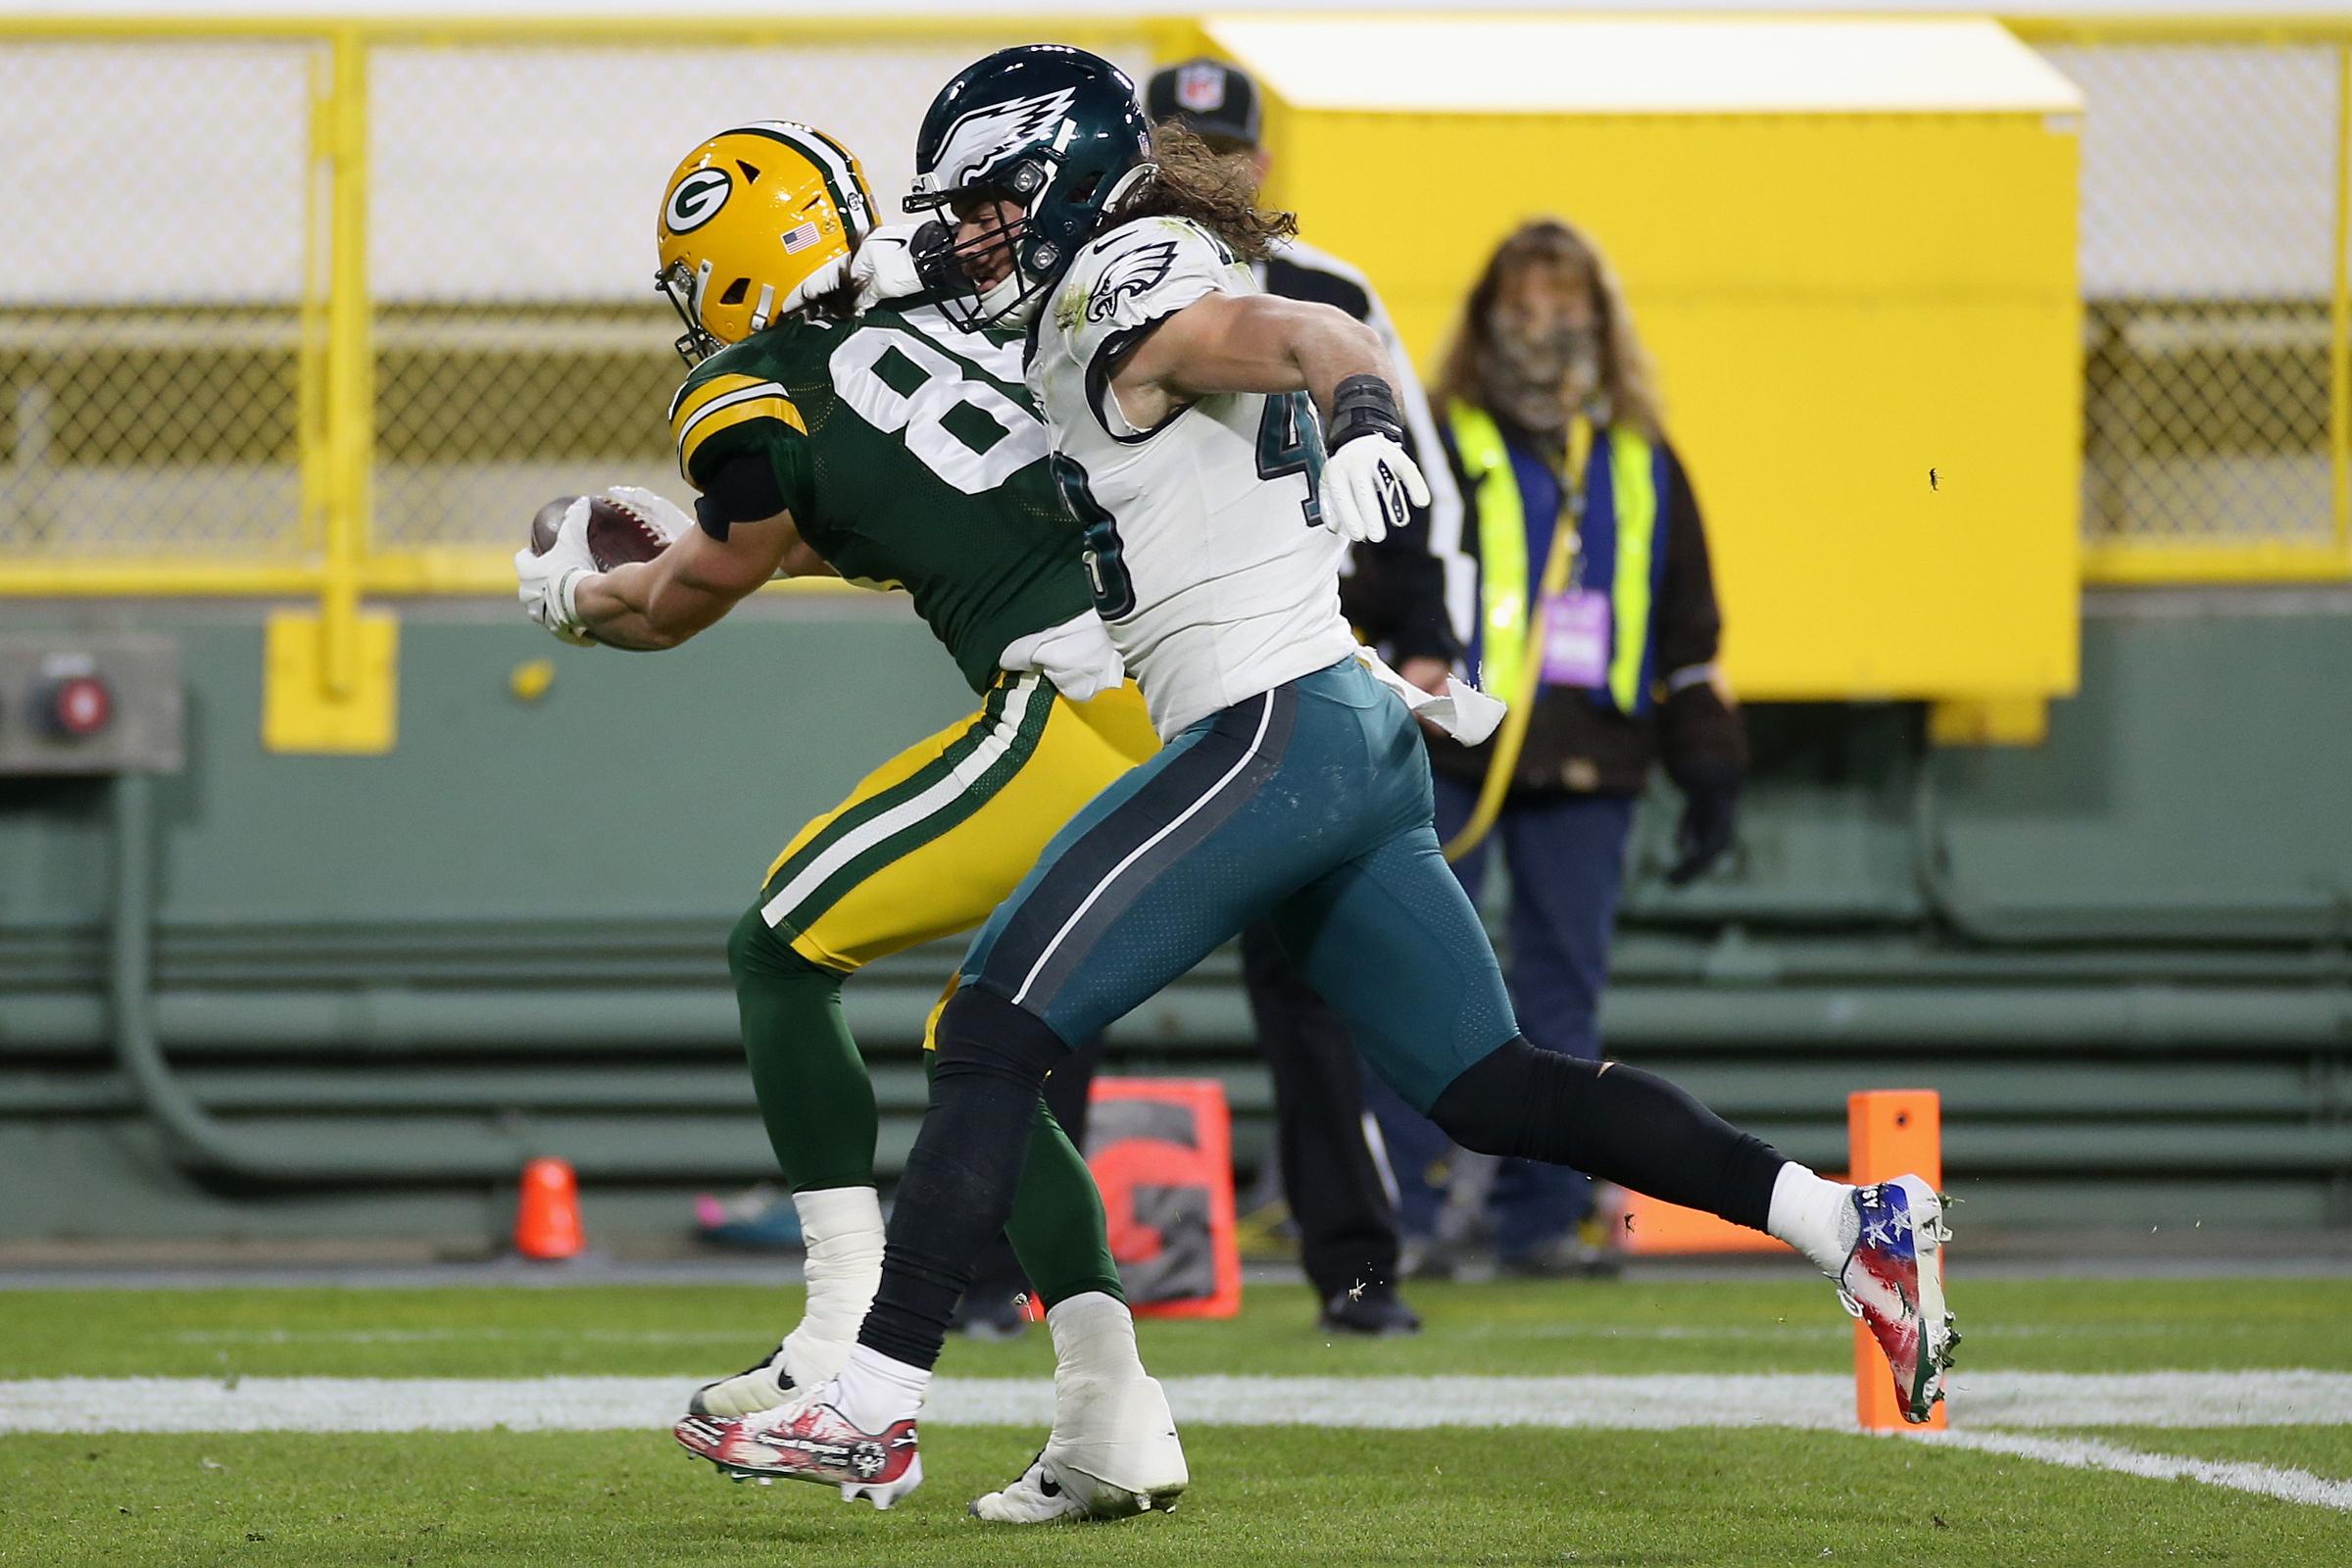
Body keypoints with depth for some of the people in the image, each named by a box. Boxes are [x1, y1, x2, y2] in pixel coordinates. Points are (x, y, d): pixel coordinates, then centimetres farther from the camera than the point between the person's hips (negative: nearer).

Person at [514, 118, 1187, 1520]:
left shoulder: (759, 406, -1)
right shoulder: (938, 320, 22)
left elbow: (686, 606, 16)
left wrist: (571, 596, 36)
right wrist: (715, 538, 49)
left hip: (1080, 708, -8)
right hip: (1198, 713, 8)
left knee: (781, 951, 5)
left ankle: (851, 1347, -1)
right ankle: (1109, 1409, 10)